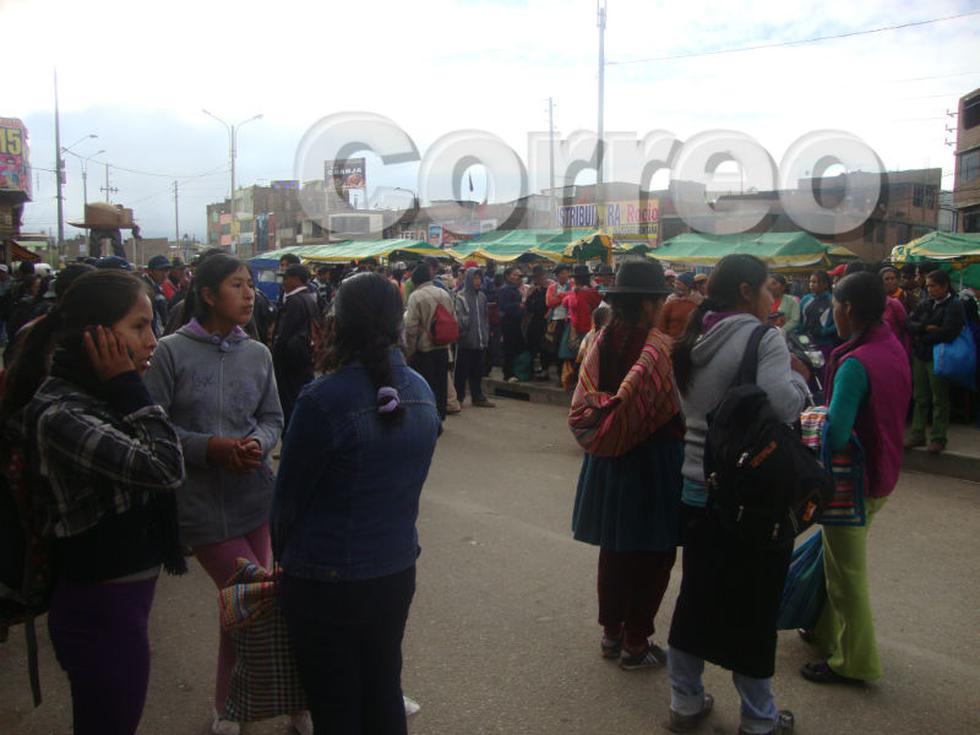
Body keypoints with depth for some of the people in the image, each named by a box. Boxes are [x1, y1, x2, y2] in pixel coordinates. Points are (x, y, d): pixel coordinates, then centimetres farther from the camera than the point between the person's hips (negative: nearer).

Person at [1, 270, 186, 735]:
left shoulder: (94, 396, 4)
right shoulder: (59, 414, -25)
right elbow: (166, 467, -29)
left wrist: (124, 389, -1)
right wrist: (128, 387, -21)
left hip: (118, 597, 9)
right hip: (103, 610, -9)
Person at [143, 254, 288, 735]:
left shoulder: (257, 353, 5)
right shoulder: (172, 351, -9)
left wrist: (257, 442, -11)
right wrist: (211, 448, -19)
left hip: (254, 494, 5)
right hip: (202, 502, -5)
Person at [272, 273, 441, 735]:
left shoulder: (324, 398, -21)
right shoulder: (421, 391, -2)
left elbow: (289, 494, -11)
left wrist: (285, 554, 7)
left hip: (326, 580, -5)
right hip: (397, 571, 5)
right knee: (384, 693, 22)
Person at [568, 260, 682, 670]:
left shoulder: (601, 342, -4)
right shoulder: (660, 347, -19)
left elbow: (580, 408, -3)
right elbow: (678, 410, -17)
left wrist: (599, 435, 8)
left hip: (608, 462, 6)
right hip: (652, 462, -6)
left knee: (614, 546, 18)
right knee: (652, 553, 9)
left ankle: (611, 632, 32)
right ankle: (635, 644, 19)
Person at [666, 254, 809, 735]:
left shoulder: (691, 344, 8)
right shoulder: (762, 338, -14)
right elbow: (784, 406, -27)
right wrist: (799, 375, -6)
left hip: (699, 488, 7)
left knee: (697, 596, 16)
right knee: (753, 605, 8)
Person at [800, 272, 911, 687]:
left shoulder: (856, 363, -27)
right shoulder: (894, 349, 2)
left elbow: (836, 435, -34)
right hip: (881, 475, 9)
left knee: (846, 574, 7)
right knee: (840, 561, 24)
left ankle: (855, 663, 22)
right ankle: (829, 634, 40)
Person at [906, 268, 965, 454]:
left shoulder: (955, 306, -6)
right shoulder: (926, 305, 13)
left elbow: (947, 332, -18)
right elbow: (909, 323, 4)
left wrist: (922, 338, -8)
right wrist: (925, 328, -15)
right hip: (920, 357, 6)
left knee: (940, 400, 1)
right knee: (920, 398, 11)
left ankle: (938, 438, 8)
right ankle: (917, 435, 18)